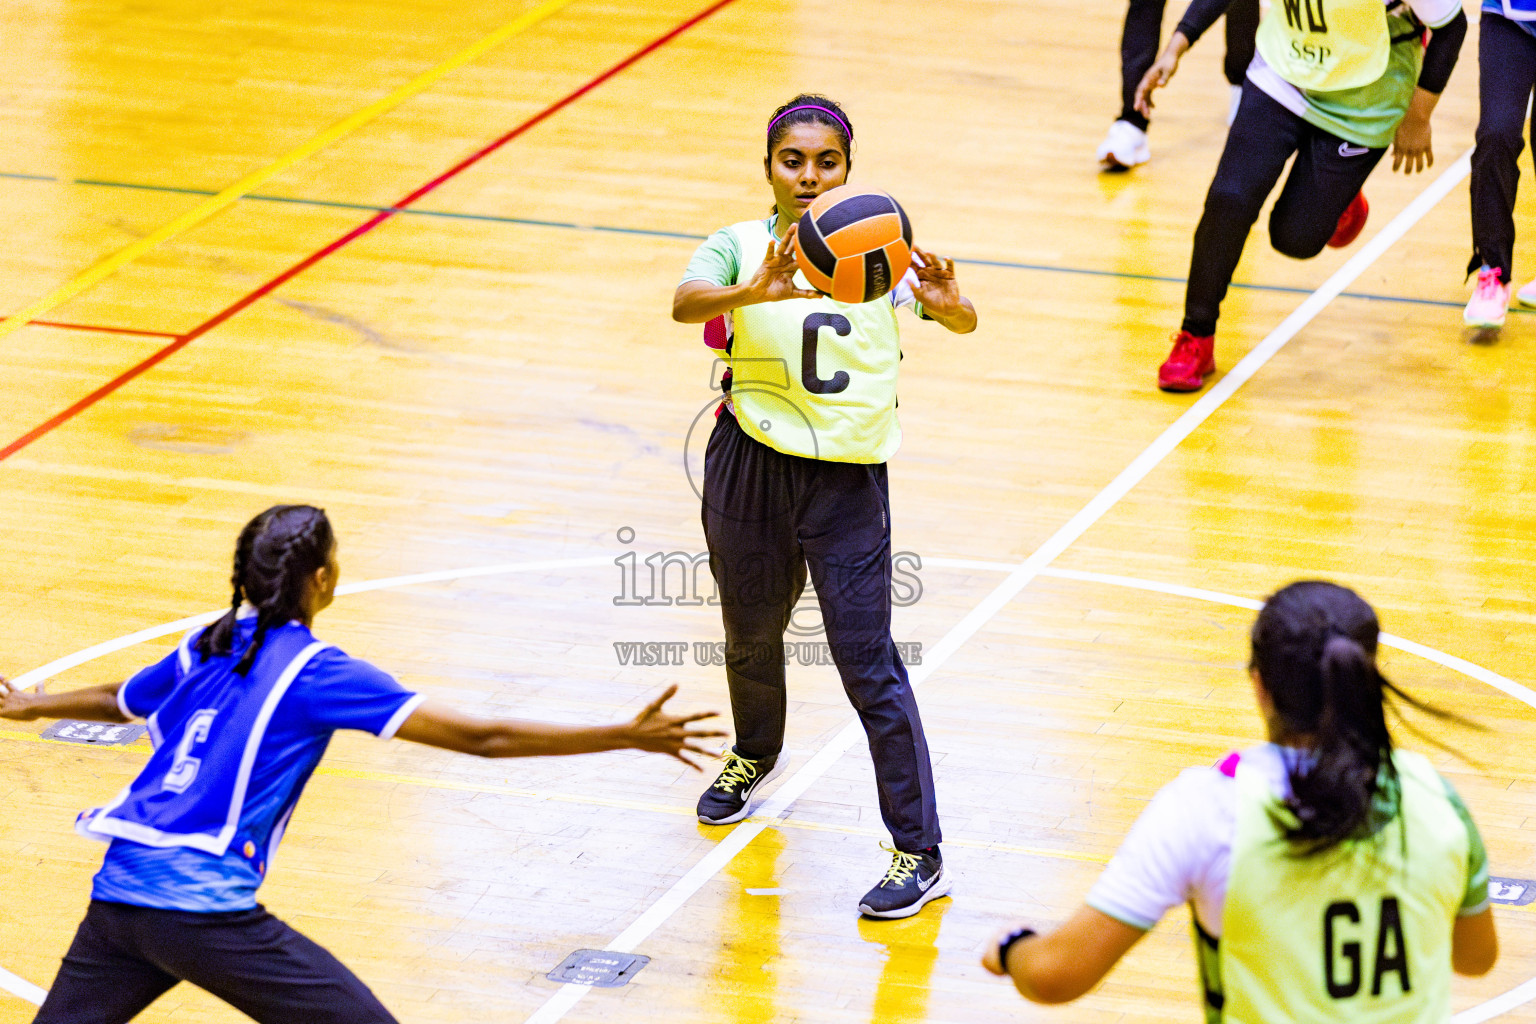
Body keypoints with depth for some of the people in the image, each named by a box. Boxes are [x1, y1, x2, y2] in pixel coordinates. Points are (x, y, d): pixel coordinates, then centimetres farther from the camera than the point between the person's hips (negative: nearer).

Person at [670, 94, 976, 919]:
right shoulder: (741, 248, -6)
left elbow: (958, 322, -12)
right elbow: (686, 302, -28)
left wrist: (949, 301, -37)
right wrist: (754, 292, -49)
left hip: (848, 479, -2)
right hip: (750, 470, 2)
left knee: (868, 663, -7)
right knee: (751, 637, 21)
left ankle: (920, 853, -1)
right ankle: (755, 754, 54)